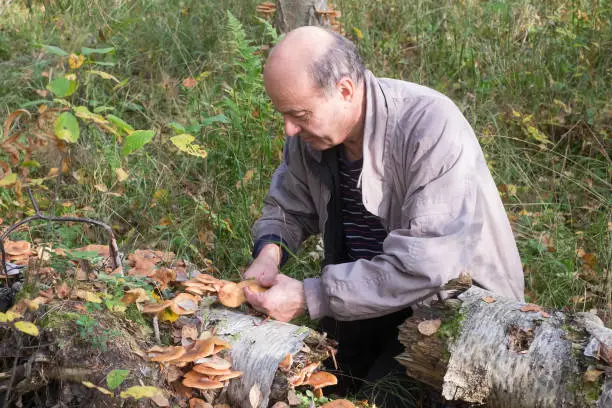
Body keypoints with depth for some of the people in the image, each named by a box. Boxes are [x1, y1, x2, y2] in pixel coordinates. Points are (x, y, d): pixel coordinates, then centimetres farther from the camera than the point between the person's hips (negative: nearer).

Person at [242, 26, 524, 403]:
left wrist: (310, 297, -32)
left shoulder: (431, 127, -29)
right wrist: (270, 251, -13)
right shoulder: (312, 130, -7)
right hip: (362, 296, 6)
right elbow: (288, 208, 10)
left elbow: (424, 267, -34)